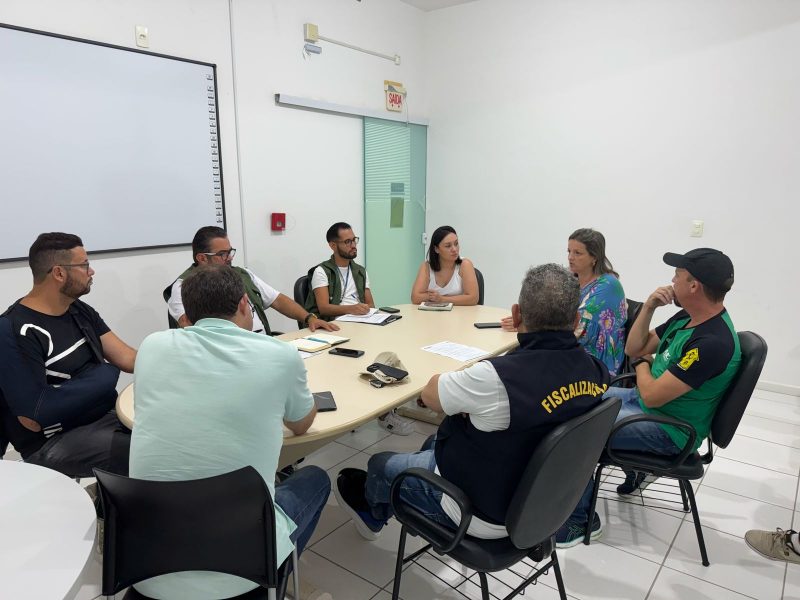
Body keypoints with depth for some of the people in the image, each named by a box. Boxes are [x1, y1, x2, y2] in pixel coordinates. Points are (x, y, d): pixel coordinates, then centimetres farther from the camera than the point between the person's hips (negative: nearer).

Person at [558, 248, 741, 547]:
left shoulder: (713, 342, -30)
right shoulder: (687, 318, 0)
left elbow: (651, 396, -27)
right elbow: (634, 348, 6)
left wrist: (643, 363, -5)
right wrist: (649, 306, -9)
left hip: (669, 428, -10)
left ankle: (581, 520, -1)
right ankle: (635, 472, 28)